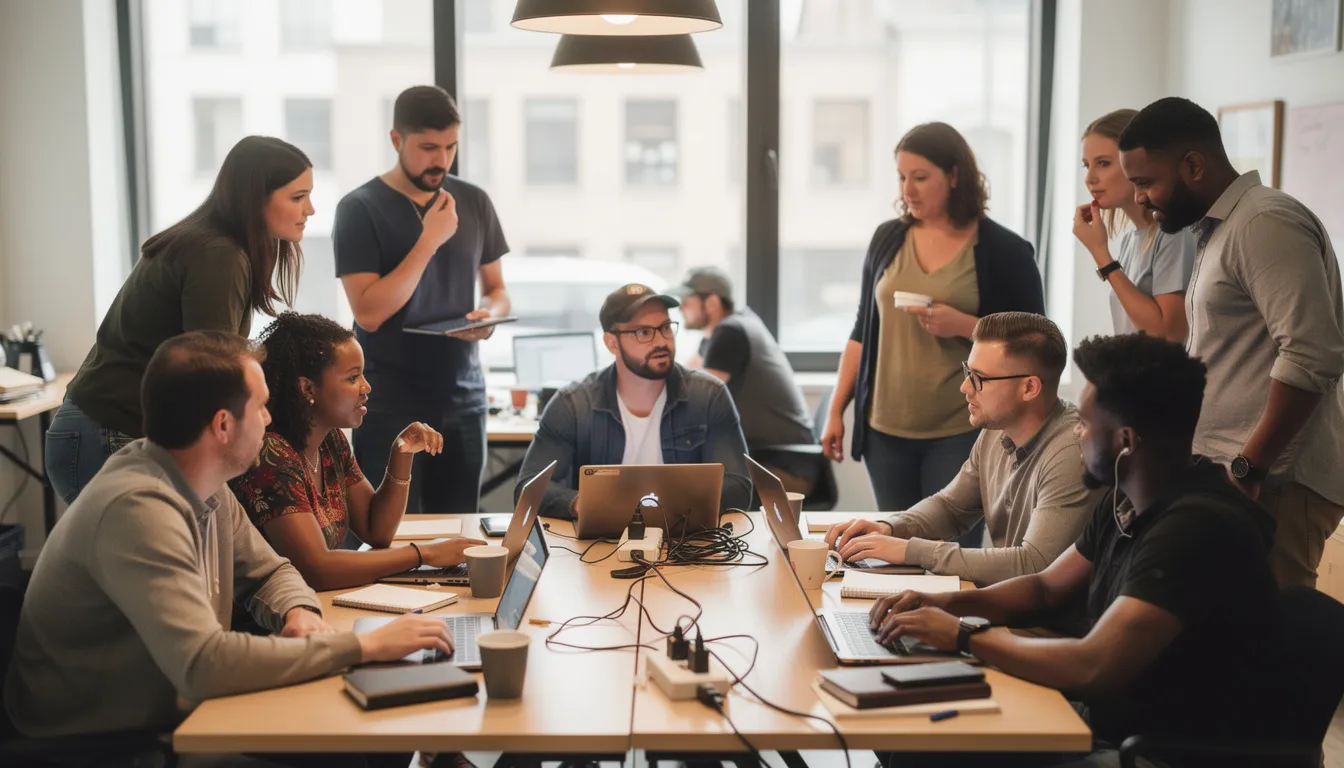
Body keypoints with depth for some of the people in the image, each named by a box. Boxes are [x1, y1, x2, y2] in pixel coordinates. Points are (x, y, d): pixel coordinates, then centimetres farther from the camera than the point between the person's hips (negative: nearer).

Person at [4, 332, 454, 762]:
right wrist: (365, 645, -30)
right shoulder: (138, 509, -27)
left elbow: (268, 571, 15)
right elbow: (203, 664, -35)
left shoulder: (204, 486, 0)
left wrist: (299, 612, -9)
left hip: (175, 713, 8)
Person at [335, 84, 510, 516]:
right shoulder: (361, 209, -7)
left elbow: (497, 290, 17)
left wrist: (490, 314, -7)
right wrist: (429, 240, -17)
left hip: (463, 399, 4)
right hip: (391, 404, -4)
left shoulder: (473, 202, 7)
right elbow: (369, 313, -15)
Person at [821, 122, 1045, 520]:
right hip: (885, 430, 4)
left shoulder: (1004, 251, -4)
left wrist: (964, 326, -18)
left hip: (962, 433, -4)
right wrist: (836, 410, 10)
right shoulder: (887, 240, 8)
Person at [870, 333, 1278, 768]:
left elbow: (1094, 667, -31)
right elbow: (1045, 589, 18)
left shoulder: (1199, 527, -26)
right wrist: (944, 604, 1)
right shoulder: (1127, 502, 5)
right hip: (1108, 724, 9)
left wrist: (963, 635, -18)